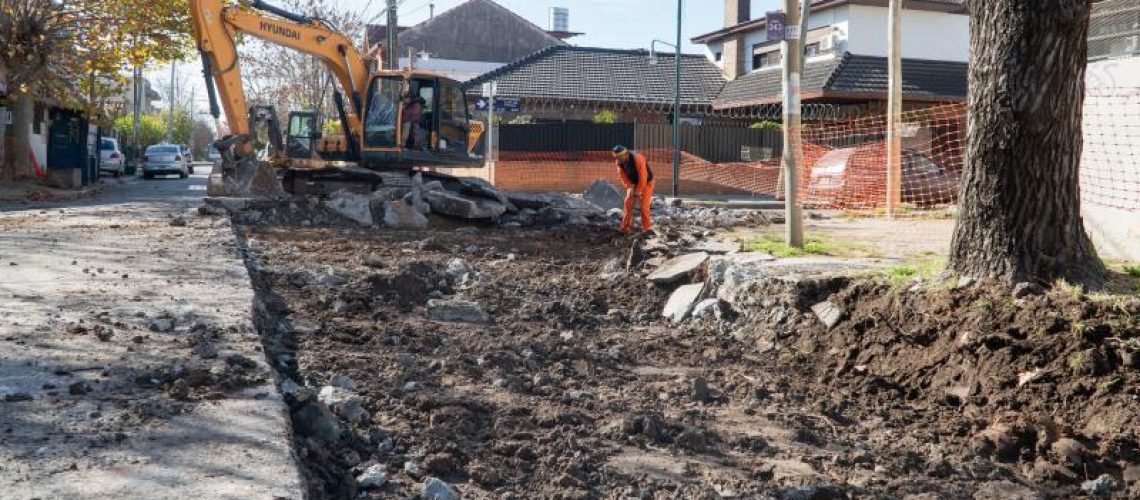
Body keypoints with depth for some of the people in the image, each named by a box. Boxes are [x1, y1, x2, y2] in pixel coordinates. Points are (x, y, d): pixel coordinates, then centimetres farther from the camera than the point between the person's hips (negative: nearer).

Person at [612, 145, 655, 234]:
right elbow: (623, 176, -8)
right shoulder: (619, 162, -15)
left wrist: (638, 191, -23)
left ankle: (646, 228, 2)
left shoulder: (637, 159, -35)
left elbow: (643, 177, -31)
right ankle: (626, 226, 3)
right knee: (628, 203, -3)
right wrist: (630, 188, -19)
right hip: (633, 183, 6)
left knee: (643, 205, -10)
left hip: (646, 182, -6)